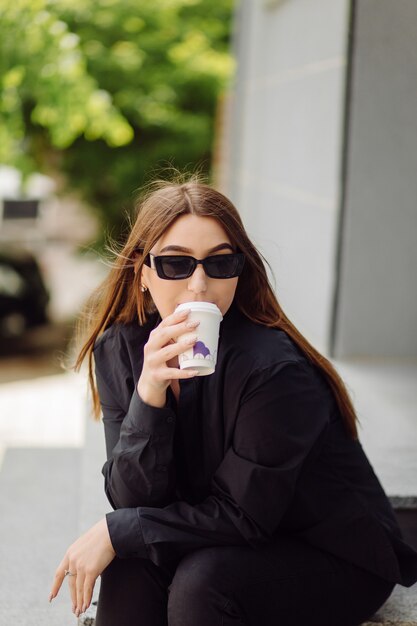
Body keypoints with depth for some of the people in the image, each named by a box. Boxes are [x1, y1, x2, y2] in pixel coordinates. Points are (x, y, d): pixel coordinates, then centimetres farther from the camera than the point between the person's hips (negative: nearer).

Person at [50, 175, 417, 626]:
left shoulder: (272, 368, -27)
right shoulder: (119, 348, -9)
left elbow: (244, 515, -22)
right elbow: (133, 499, -15)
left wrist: (116, 532, -22)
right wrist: (149, 395, -31)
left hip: (341, 560, -5)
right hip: (228, 542, 5)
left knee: (201, 580, -30)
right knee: (131, 563, -23)